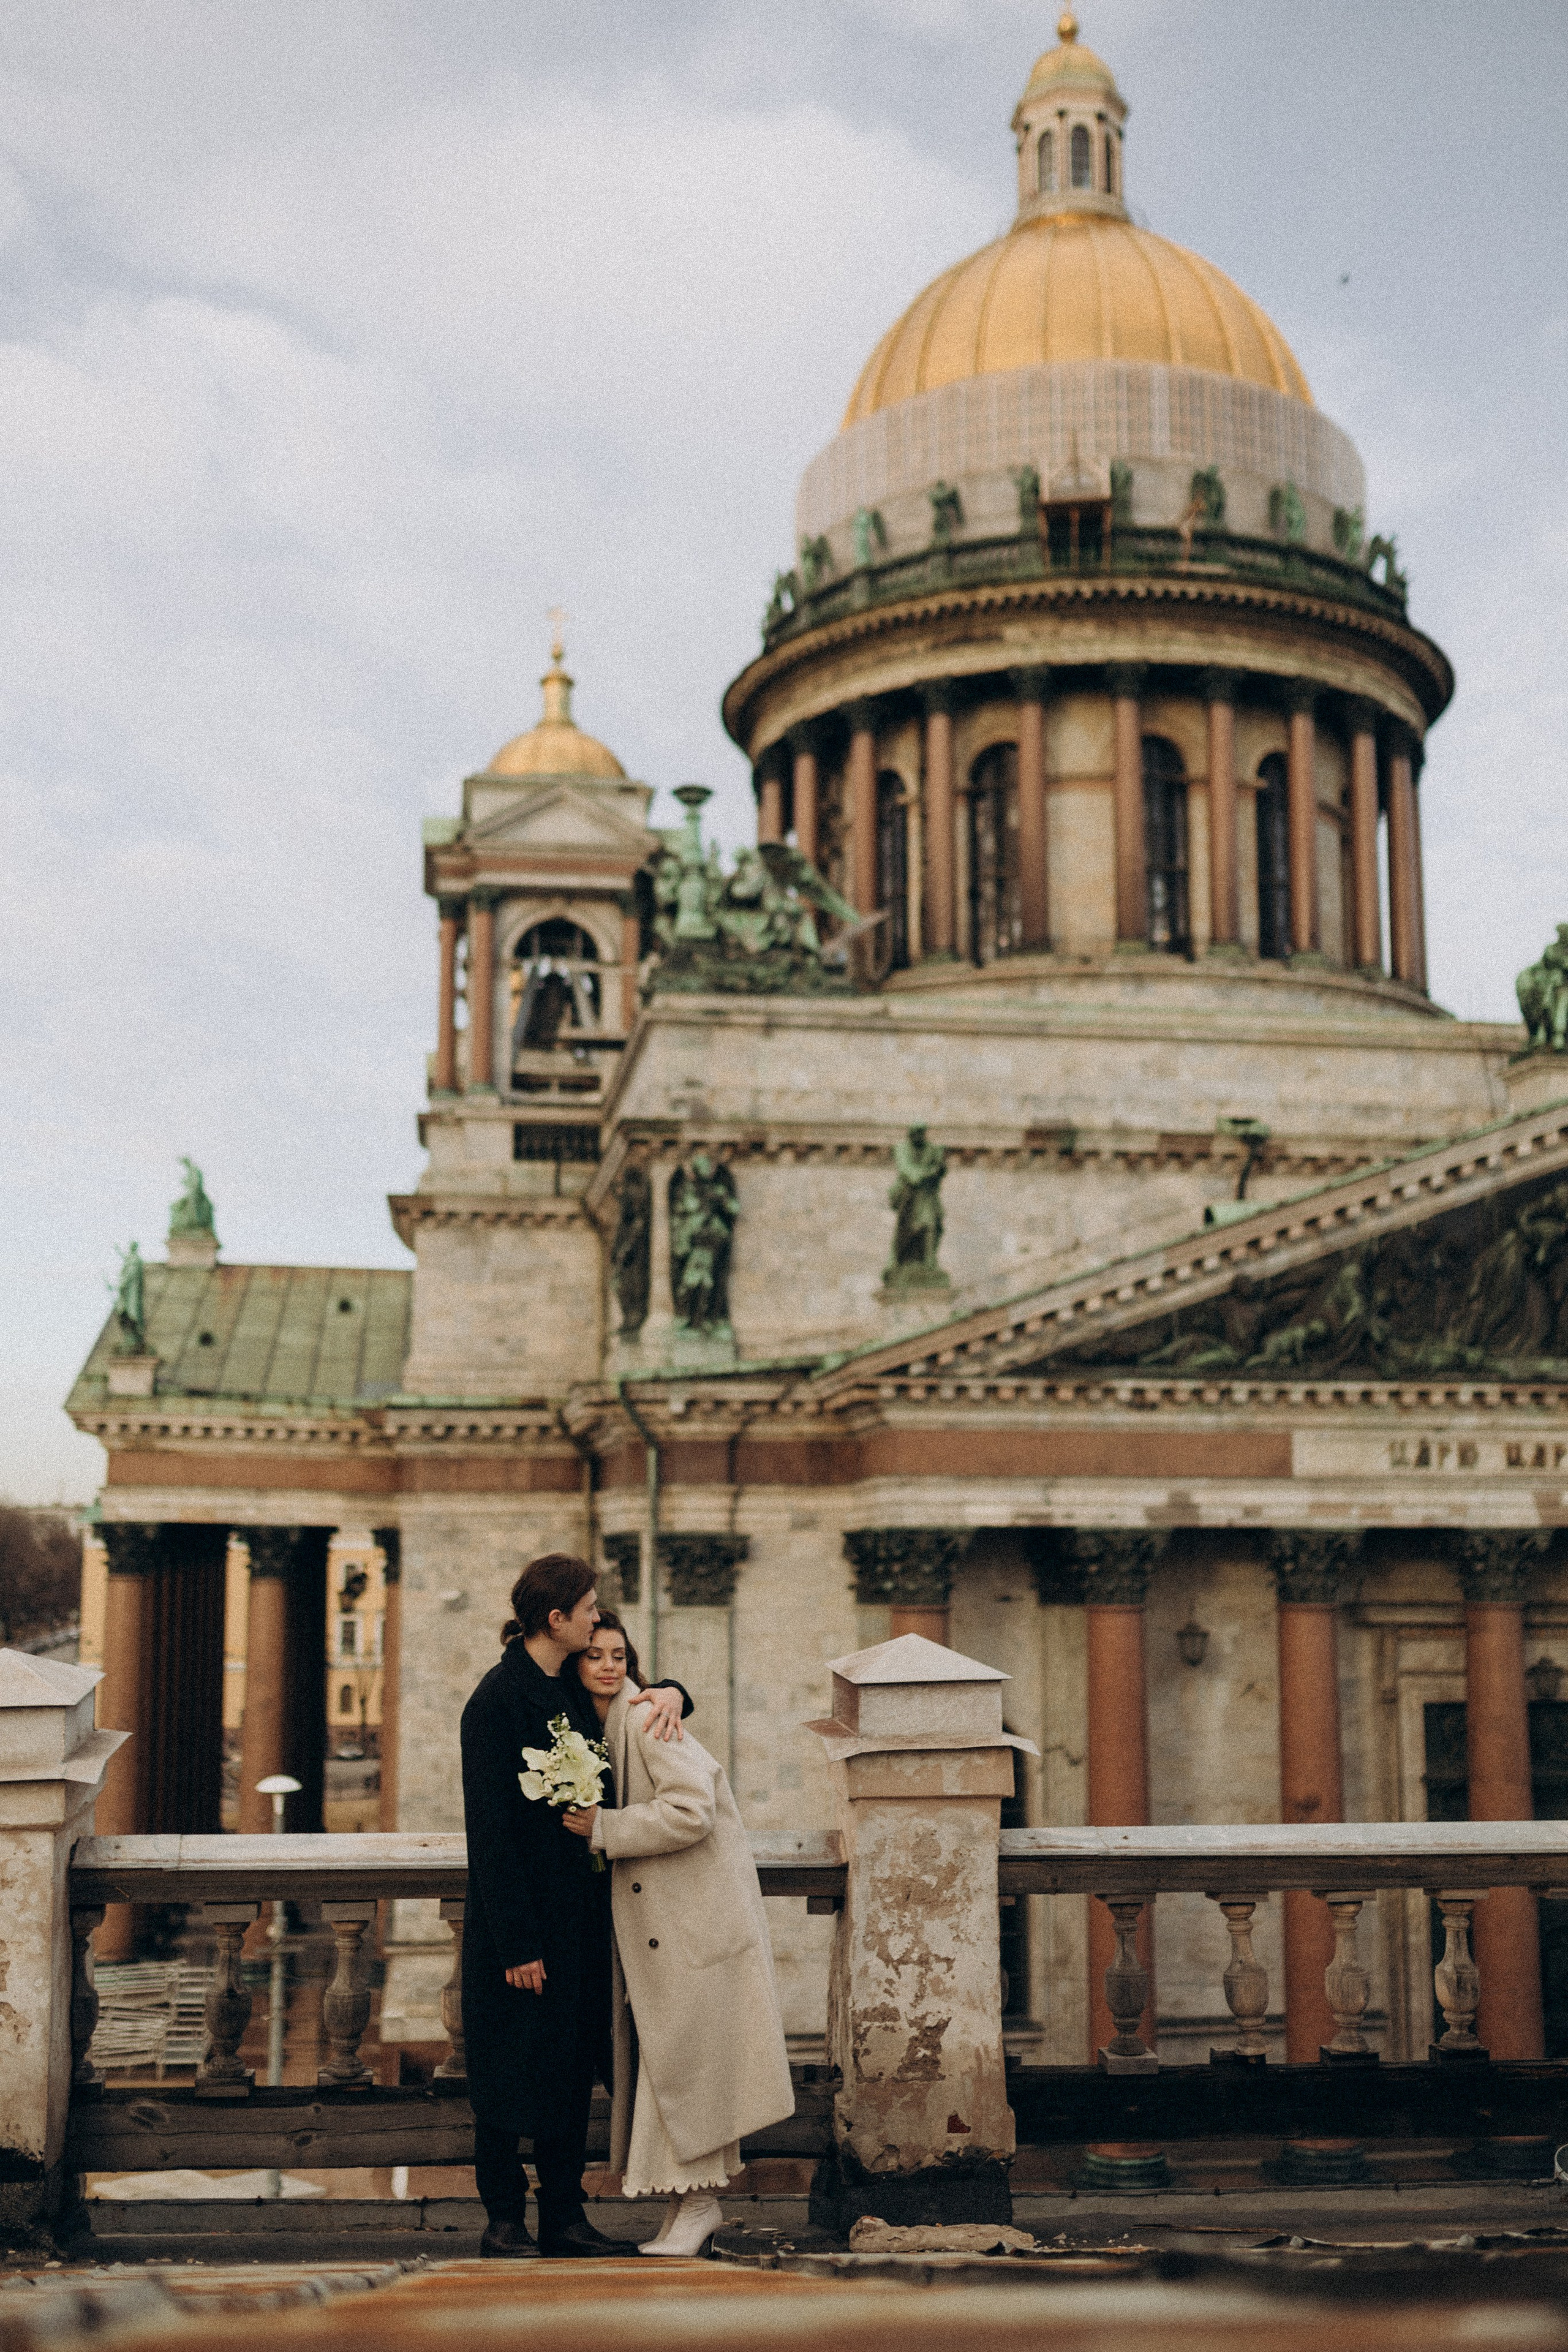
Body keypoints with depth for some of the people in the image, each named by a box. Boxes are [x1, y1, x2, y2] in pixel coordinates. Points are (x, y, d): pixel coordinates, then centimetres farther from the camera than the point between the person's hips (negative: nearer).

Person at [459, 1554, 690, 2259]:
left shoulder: (575, 1691, 8)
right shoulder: (497, 1700, -15)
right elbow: (490, 1827, -17)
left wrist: (670, 1693, 2)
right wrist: (518, 1944, -20)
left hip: (580, 1911, 8)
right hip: (521, 1916, -8)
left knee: (572, 2068, 10)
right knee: (512, 2068, 1)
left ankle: (564, 2215, 18)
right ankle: (504, 2219, 13)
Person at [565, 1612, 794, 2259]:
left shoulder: (645, 1720, -15)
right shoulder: (595, 1727, 11)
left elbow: (692, 1810, -24)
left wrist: (604, 1829, -20)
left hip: (697, 1917, -8)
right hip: (652, 1922, 9)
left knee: (683, 2055, -4)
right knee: (653, 2054, 9)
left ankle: (695, 2202, 5)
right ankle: (694, 2200, 16)